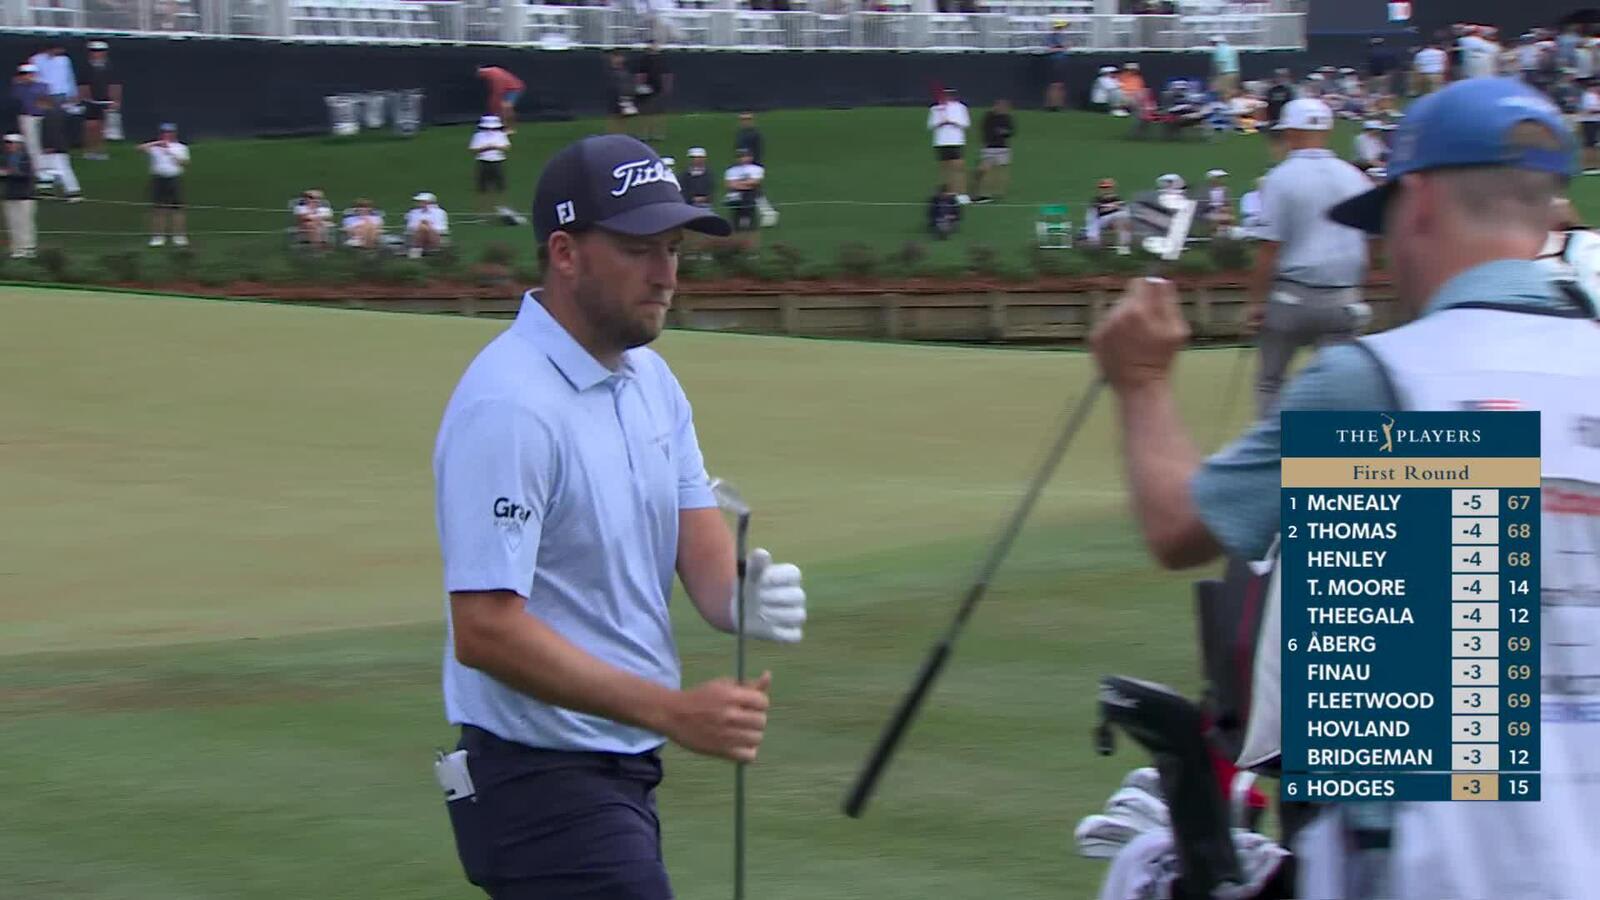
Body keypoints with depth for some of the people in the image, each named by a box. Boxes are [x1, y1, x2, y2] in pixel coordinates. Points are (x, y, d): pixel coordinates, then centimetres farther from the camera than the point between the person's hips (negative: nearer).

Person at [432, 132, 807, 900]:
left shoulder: (652, 380, 10)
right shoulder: (509, 405, -20)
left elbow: (703, 554, 4)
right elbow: (484, 630, -24)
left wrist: (744, 598, -21)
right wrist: (672, 710, -28)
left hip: (625, 770, 9)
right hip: (543, 780, -9)